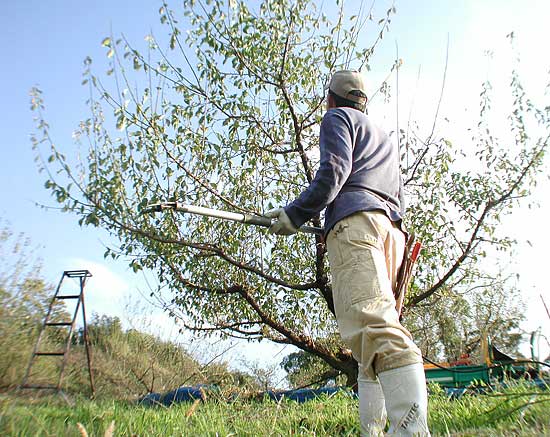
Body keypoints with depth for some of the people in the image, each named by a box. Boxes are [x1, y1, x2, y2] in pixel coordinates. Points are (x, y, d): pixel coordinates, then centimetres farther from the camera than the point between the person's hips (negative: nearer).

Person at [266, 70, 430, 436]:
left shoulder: (337, 117, 15)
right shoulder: (386, 139, 38)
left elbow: (334, 171, -4)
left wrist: (295, 215, -1)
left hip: (355, 221, -8)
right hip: (392, 229, 9)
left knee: (371, 323, -24)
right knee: (376, 329, 3)